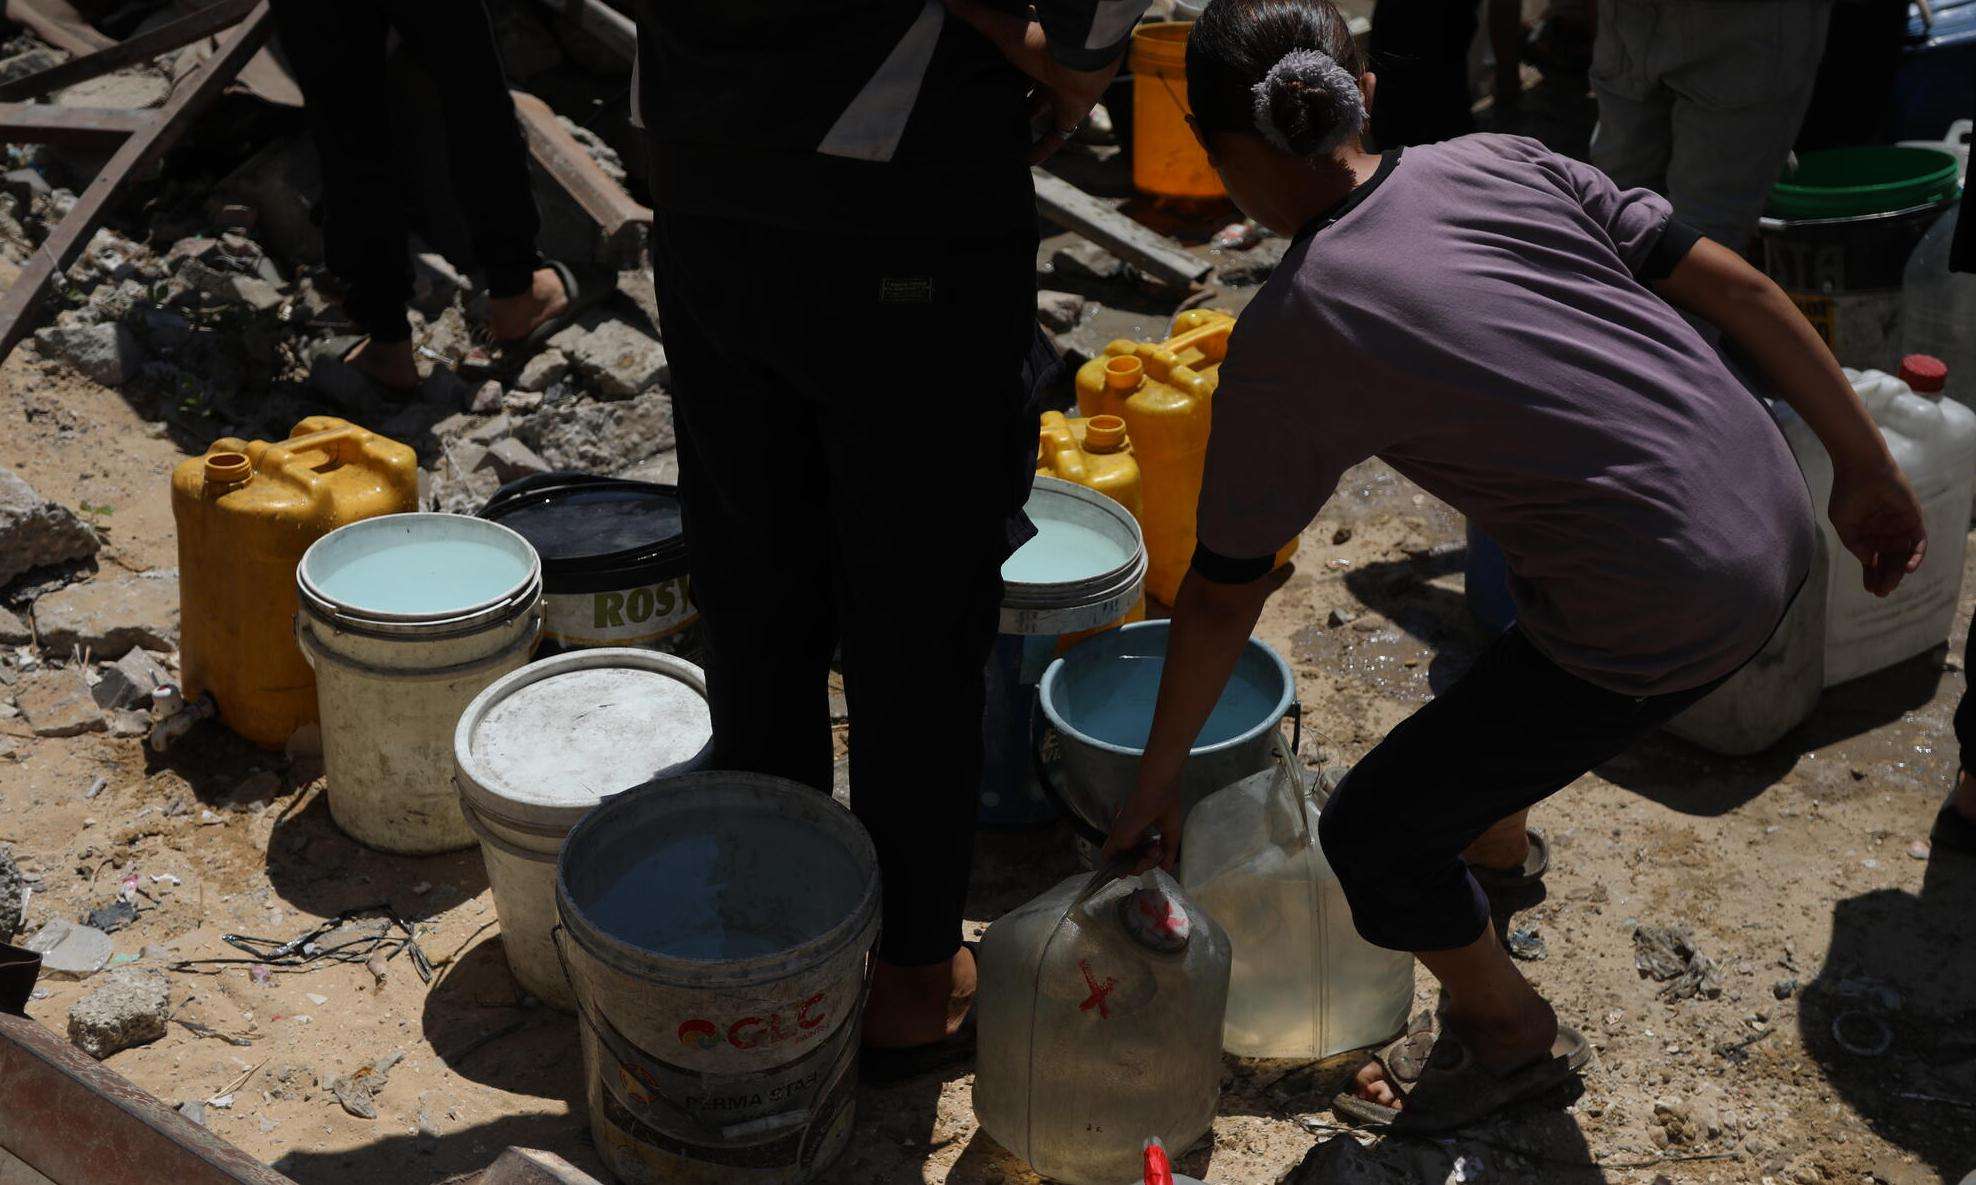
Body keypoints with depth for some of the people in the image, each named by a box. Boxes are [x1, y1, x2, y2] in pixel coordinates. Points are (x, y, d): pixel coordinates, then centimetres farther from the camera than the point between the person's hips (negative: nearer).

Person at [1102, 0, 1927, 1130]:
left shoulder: (1287, 338, -10)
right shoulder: (1497, 162, 4)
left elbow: (1223, 594, -2)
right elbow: (1733, 284, 4)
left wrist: (1157, 785, 12)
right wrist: (1865, 462, 15)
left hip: (1663, 626, -7)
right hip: (1778, 522, 8)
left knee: (1373, 834, 8)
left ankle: (1510, 1034, 34)